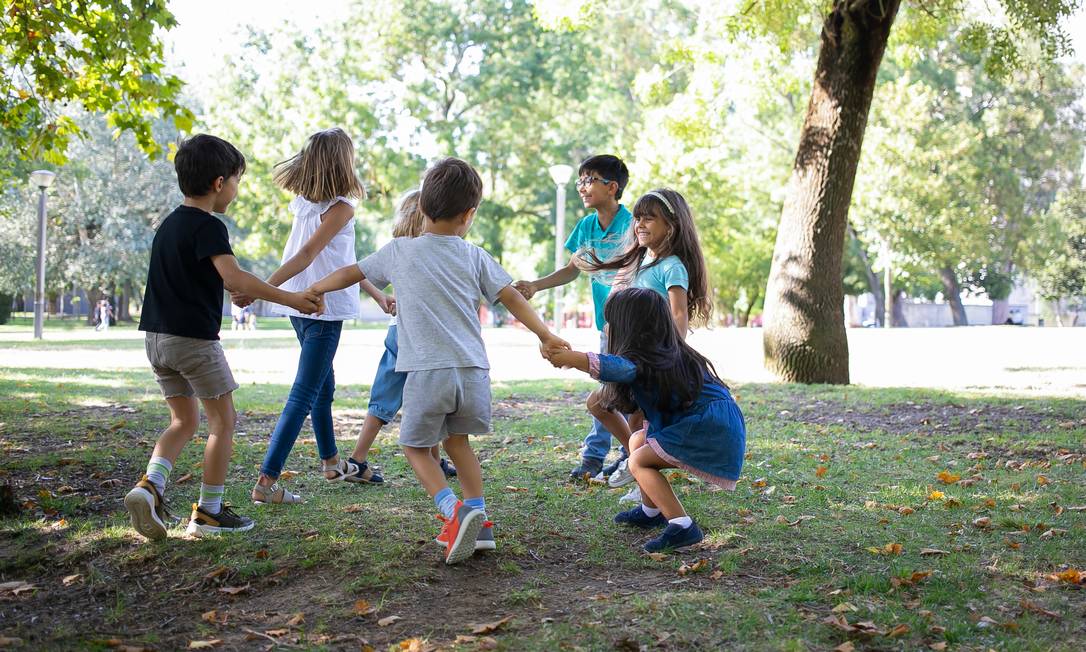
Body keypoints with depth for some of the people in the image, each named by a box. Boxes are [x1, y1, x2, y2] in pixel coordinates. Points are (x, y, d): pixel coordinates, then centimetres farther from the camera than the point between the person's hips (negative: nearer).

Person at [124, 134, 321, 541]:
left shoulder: (169, 224, 14)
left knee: (185, 420, 17)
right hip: (194, 337, -8)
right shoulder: (208, 226, -14)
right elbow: (234, 278, -27)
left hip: (157, 336, 8)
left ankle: (150, 485, -4)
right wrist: (289, 298, -25)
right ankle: (209, 511, 8)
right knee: (223, 420, 5)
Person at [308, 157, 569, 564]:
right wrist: (546, 336, 15)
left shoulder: (399, 251, 8)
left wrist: (311, 290, 34)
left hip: (426, 371, -3)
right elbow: (512, 298, 7)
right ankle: (478, 523, 17)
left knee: (416, 446, 12)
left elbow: (349, 274, 17)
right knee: (456, 440, 23)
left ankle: (454, 512, -10)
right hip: (473, 370, 3)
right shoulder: (474, 256, 11)